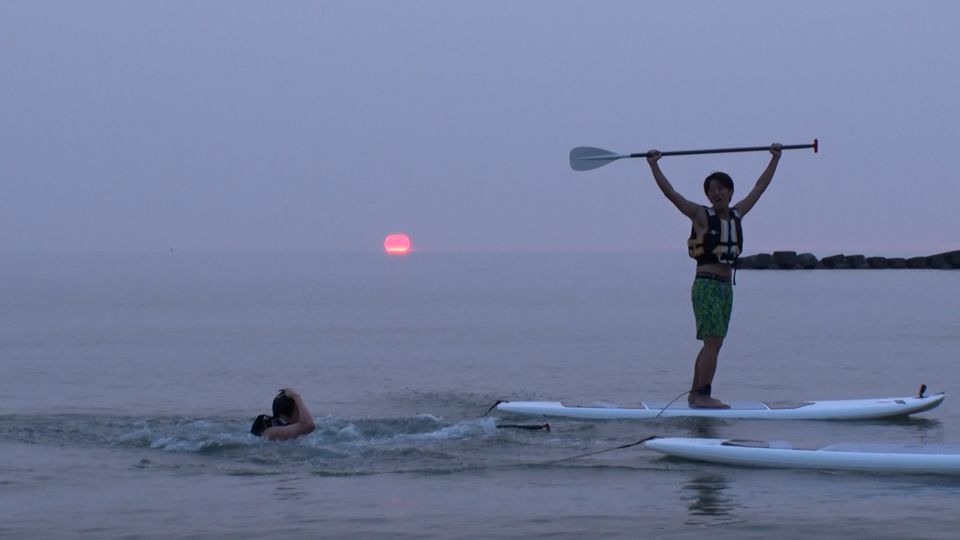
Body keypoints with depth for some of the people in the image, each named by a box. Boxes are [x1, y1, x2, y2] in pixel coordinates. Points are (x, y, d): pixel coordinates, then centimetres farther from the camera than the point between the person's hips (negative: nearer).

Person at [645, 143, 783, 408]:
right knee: (713, 341, -15)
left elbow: (760, 186, 22)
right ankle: (703, 396, -17)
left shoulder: (737, 214, 13)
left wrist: (775, 159, 26)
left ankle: (695, 394, 15)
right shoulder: (701, 215, -3)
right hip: (706, 285, -7)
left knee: (712, 344, 9)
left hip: (726, 287, 7)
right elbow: (670, 193, -10)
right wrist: (653, 166, -16)